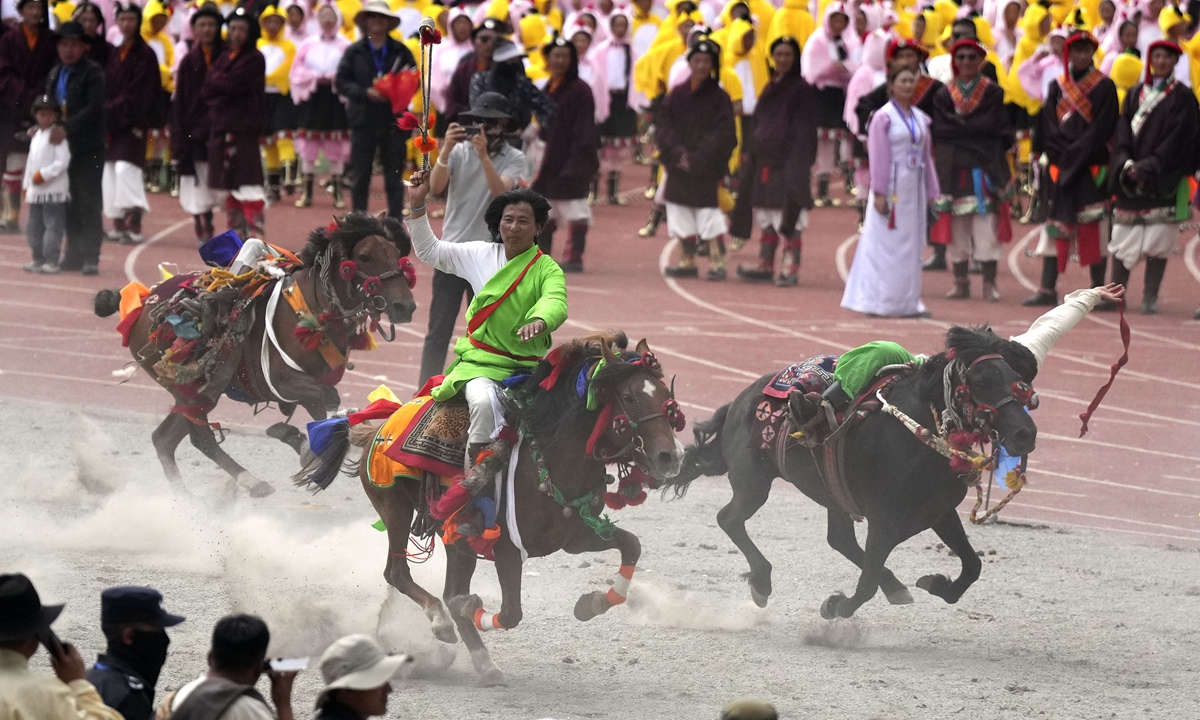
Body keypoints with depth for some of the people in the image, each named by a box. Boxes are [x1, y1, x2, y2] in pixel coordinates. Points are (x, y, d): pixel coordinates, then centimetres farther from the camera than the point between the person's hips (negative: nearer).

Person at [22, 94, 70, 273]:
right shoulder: (35, 136, 16)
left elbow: (62, 161, -17)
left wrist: (44, 174, -18)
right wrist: (27, 185, 20)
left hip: (53, 190, -8)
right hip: (35, 191, 8)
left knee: (52, 226, -8)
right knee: (33, 227, 12)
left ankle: (51, 261, -7)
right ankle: (38, 260, 21)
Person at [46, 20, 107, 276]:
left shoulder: (92, 72, -7)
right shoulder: (55, 74, 14)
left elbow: (94, 109, -16)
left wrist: (66, 128, -25)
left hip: (88, 148, -6)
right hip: (65, 146, 6)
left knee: (89, 204, -5)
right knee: (70, 204, 9)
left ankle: (90, 257, -4)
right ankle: (74, 255, 15)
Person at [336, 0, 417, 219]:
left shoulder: (400, 51, 6)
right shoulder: (354, 52, 4)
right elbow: (342, 83, -1)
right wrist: (365, 92, -16)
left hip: (393, 122, 0)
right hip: (363, 121, 0)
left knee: (394, 177, 3)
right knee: (361, 177, 4)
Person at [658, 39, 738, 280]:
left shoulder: (719, 97, -2)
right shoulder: (677, 94, 8)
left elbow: (724, 134, -7)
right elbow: (664, 124, 4)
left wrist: (699, 157, -14)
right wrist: (677, 152, -11)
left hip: (707, 168, -4)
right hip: (679, 167, 4)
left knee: (708, 214, -9)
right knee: (682, 216, 7)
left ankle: (717, 262, -4)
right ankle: (687, 262, 17)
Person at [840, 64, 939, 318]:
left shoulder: (920, 118, 12)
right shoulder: (883, 117, -6)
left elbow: (926, 156, 15)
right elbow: (877, 156, -10)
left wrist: (931, 192, 13)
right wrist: (879, 193, -15)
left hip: (913, 189, 6)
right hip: (892, 188, -6)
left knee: (912, 247, 8)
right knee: (886, 245, -4)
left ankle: (907, 301, 13)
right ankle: (880, 301, 0)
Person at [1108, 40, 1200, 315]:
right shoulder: (1135, 94, 14)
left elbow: (1178, 138, -6)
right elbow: (1122, 132, 8)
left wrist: (1149, 166, -15)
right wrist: (1126, 163, -10)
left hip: (1164, 178, -3)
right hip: (1131, 177, 3)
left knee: (1158, 240, -6)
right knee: (1122, 239, 1)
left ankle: (1150, 297, -2)